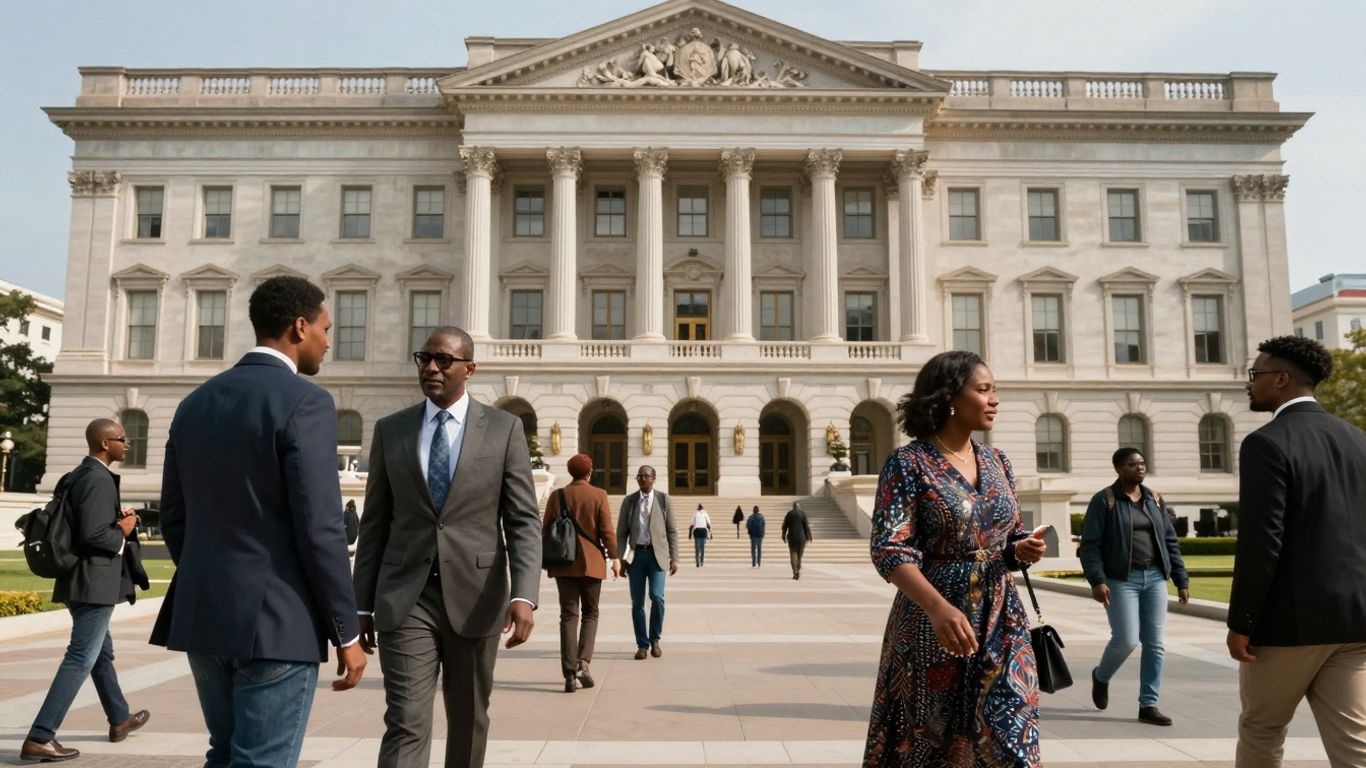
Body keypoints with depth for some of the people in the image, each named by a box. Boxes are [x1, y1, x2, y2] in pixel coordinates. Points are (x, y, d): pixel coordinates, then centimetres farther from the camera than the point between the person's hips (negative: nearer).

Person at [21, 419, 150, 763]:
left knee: (101, 653, 21)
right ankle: (39, 738, -6)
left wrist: (117, 519, 8)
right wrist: (122, 532, -9)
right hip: (94, 583, -11)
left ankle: (120, 719, 35)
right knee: (80, 659, -7)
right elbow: (92, 534, -26)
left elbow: (80, 524, 16)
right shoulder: (98, 479, -18)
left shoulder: (77, 476, 12)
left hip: (81, 580, 11)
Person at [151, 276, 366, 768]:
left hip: (202, 616, 8)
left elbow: (174, 520, 13)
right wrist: (347, 634, -10)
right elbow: (320, 529, -18)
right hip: (275, 621, -8)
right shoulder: (305, 403, -14)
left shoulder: (196, 402, 9)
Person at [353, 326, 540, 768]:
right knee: (405, 725, -7)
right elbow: (375, 523, 8)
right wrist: (363, 604, 7)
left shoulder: (504, 429, 0)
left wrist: (523, 596, -17)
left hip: (474, 597, 0)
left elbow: (523, 521, -4)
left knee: (468, 721, 15)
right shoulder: (390, 430, 6)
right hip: (406, 600, 0)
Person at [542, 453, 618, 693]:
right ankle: (583, 662, -5)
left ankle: (570, 674, -3)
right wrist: (614, 557, -1)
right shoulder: (599, 495, -4)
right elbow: (606, 530, -8)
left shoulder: (557, 496, 2)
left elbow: (546, 530, 5)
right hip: (591, 562, -1)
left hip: (563, 563, 2)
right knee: (590, 614, 13)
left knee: (569, 616, 3)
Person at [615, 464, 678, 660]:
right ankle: (642, 645, 13)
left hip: (656, 554, -1)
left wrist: (674, 558, -3)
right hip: (636, 554, 2)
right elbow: (621, 533, 8)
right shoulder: (629, 501, 8)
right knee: (637, 602, 2)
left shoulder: (663, 499, 4)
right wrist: (620, 558, 0)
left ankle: (655, 639, 7)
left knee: (657, 596, -14)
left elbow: (672, 531, 4)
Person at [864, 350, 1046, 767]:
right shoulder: (909, 463, -10)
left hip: (1000, 624, 5)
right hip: (932, 623, -5)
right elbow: (890, 550, -18)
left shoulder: (998, 463, 8)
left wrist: (1022, 550, -7)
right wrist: (938, 607, -32)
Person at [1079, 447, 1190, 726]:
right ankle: (1101, 677, 22)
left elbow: (1170, 541, 14)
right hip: (1121, 580, -5)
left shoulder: (1154, 499, 11)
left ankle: (1148, 705, 11)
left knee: (1154, 643, 2)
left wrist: (1181, 579, 9)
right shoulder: (1104, 500, -6)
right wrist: (1097, 580, -19)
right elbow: (1089, 545, -10)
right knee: (1126, 640, -8)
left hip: (1155, 579, 5)